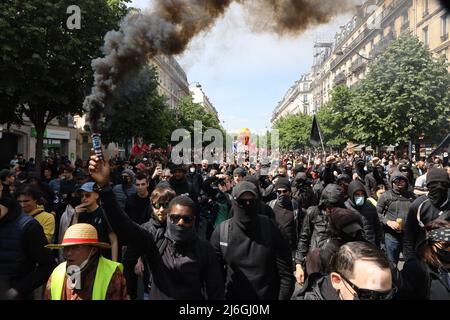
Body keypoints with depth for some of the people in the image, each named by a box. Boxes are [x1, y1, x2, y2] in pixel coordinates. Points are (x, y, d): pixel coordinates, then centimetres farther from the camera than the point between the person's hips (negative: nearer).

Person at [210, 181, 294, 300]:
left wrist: (283, 297, -12)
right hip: (233, 296, 1)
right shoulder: (221, 232, -11)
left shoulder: (270, 228, -14)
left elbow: (285, 271, -11)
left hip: (269, 296, -1)